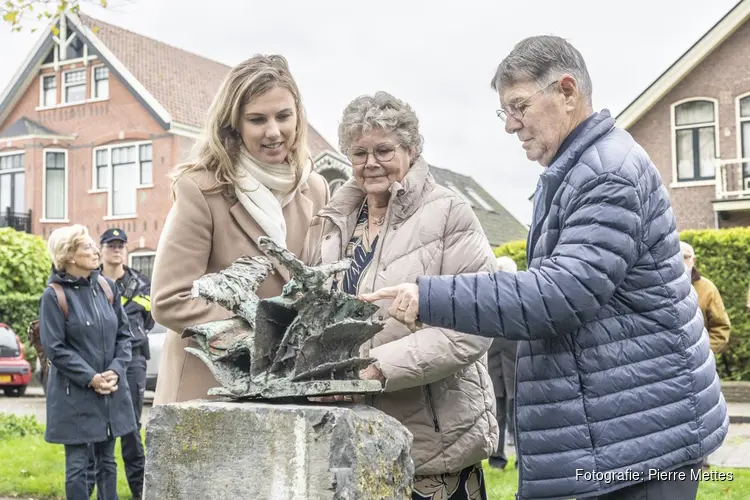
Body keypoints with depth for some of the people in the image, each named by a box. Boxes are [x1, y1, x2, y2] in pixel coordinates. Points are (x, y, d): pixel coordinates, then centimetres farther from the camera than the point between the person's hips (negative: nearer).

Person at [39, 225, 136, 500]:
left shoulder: (107, 287, 5)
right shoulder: (54, 295, -10)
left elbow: (123, 333, 7)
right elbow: (55, 348, -12)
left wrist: (115, 370, -7)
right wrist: (90, 378, -16)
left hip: (112, 391, 5)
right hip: (74, 394, -5)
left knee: (107, 461, 14)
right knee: (77, 465, 3)